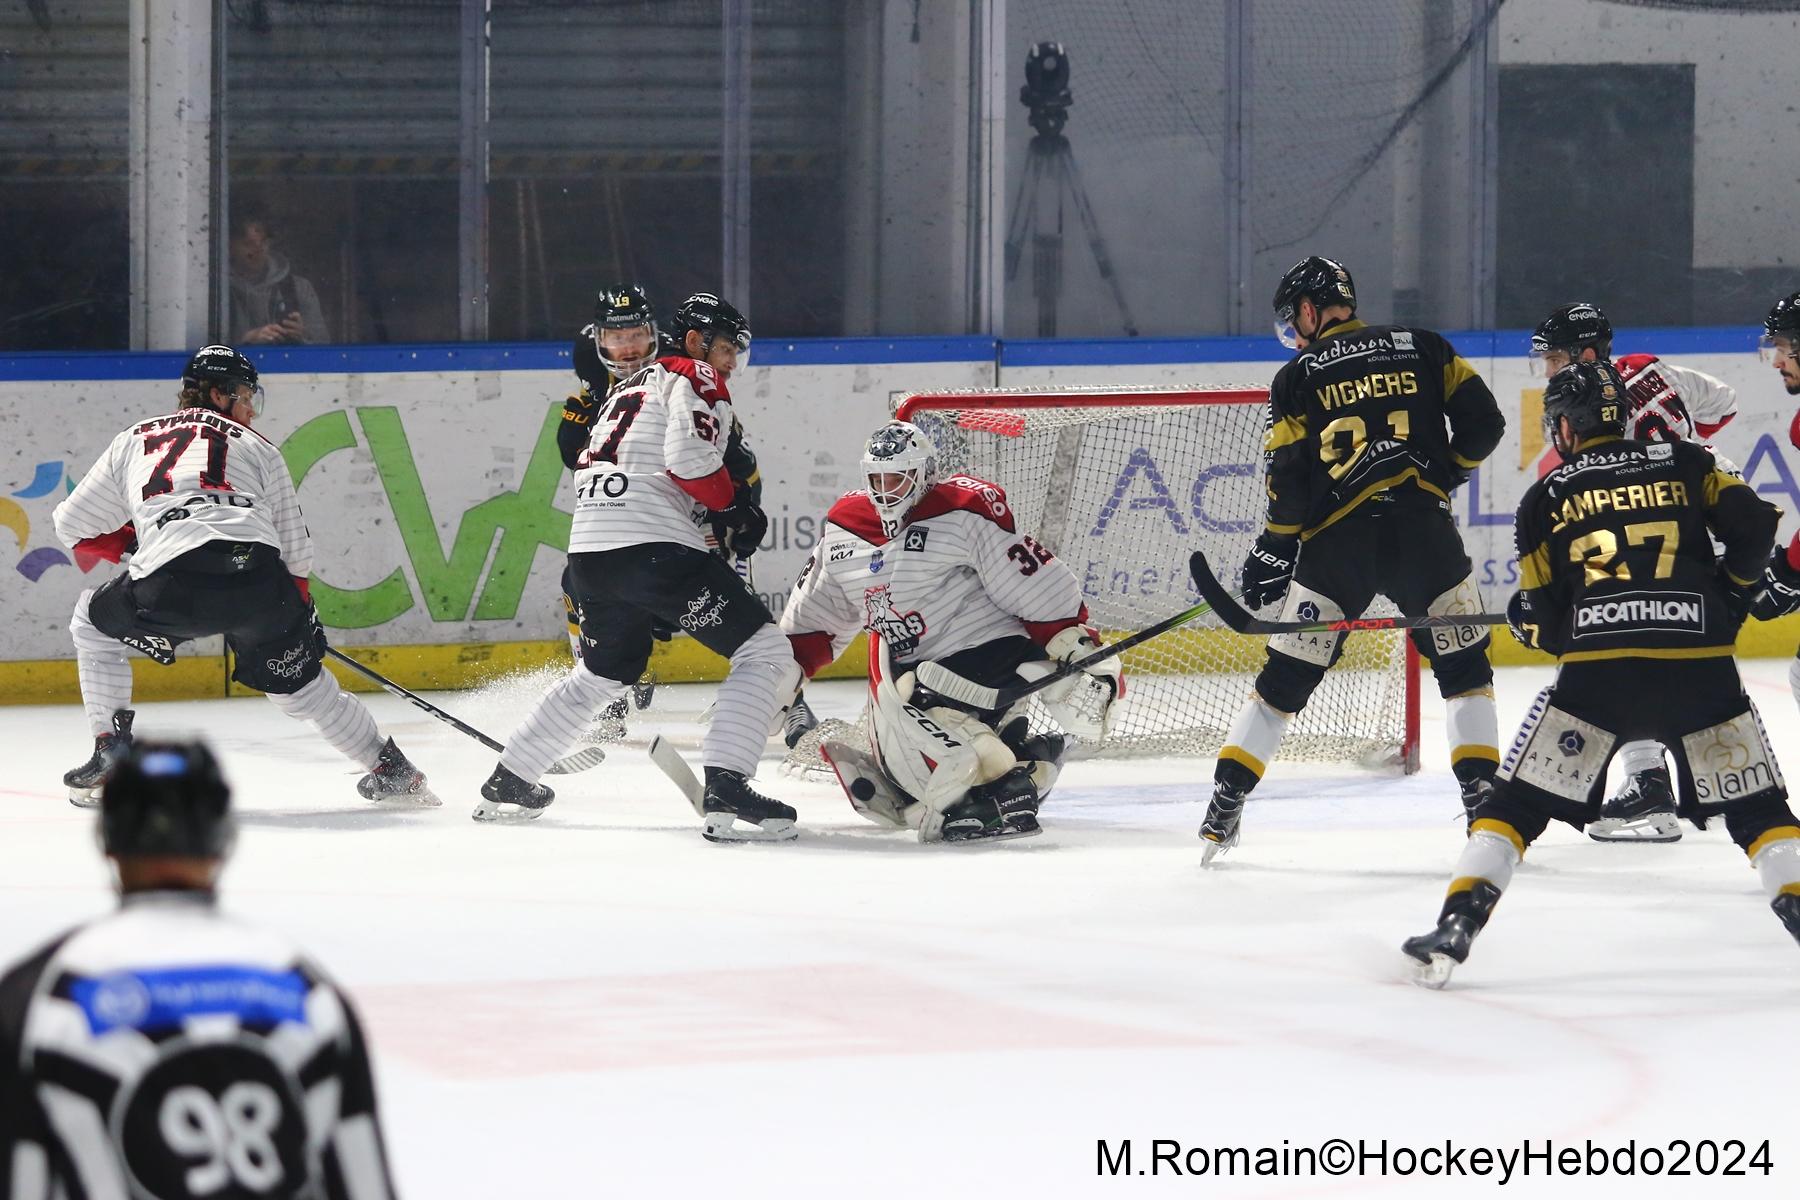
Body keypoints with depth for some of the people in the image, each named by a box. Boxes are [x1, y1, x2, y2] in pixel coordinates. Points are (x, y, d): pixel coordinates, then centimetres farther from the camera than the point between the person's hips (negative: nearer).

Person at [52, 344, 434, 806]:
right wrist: (302, 621, 35)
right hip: (257, 574, 1)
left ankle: (111, 755, 20)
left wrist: (133, 548, 47)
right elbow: (294, 551, 22)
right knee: (300, 683, 22)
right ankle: (393, 772, 25)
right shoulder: (257, 447, 26)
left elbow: (72, 525, 31)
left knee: (94, 620, 28)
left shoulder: (133, 442, 28)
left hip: (169, 587, -1)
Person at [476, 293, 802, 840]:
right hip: (653, 544, -9)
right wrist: (736, 508, -1)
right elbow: (689, 455, -15)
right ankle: (725, 793, -22)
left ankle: (506, 784, 37)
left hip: (587, 549, 9)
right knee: (766, 652, -7)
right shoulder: (696, 379, 3)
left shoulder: (629, 389, 29)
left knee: (602, 672, 31)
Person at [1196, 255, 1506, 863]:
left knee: (1286, 675, 9)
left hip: (1337, 540, 0)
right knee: (1464, 663, 14)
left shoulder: (1298, 378, 5)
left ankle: (1225, 803, 10)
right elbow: (1482, 421, 4)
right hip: (1423, 533, 0)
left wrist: (1272, 552, 11)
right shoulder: (1423, 347, 10)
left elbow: (1289, 479, 0)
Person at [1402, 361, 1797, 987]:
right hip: (1699, 665, 1)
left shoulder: (1547, 498, 12)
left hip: (1597, 669, -1)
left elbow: (1536, 618, 10)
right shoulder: (1686, 463, 14)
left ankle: (1458, 923, -3)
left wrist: (1551, 629, 34)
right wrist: (1730, 595, 20)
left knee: (1516, 800, 9)